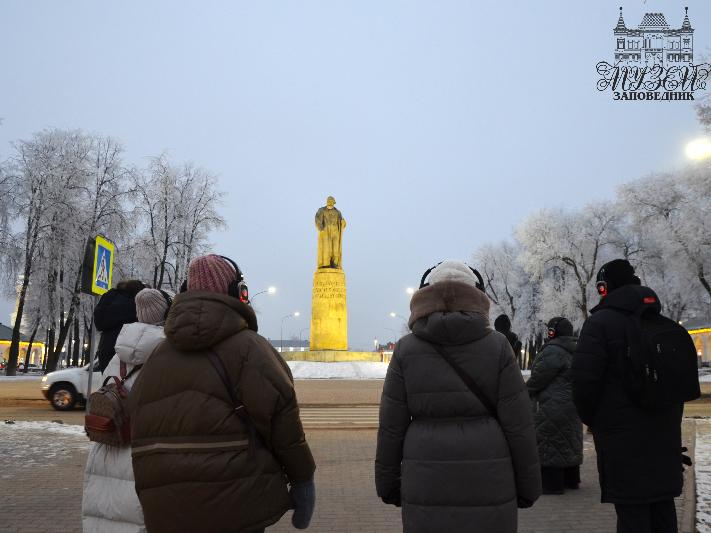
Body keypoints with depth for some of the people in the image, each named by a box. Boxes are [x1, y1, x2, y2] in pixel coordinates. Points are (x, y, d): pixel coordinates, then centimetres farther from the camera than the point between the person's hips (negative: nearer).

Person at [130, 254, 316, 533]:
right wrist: (302, 479, -6)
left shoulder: (158, 355, 12)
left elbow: (140, 431, 13)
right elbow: (280, 414, -17)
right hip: (236, 508, -6)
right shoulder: (245, 345, -9)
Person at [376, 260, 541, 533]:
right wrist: (527, 485, 6)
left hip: (427, 482, 0)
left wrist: (388, 482, 9)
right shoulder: (496, 346, -4)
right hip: (488, 481, 0)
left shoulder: (406, 349, -3)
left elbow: (392, 425, -2)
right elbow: (518, 424, -4)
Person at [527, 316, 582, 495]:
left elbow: (539, 377, -18)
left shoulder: (553, 351, -19)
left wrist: (526, 391, -1)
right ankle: (570, 479, 28)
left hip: (553, 407, -10)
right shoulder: (573, 351, 13)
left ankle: (551, 483, 0)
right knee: (568, 440, 18)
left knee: (548, 443, -3)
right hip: (571, 405, 10)